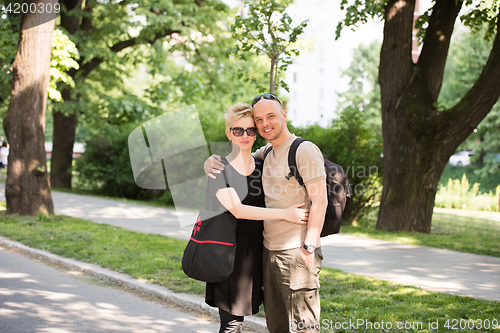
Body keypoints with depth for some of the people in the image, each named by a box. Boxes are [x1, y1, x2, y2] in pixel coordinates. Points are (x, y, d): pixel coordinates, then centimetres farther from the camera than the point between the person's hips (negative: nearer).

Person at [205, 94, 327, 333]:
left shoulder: (304, 150, -9)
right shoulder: (267, 152, 15)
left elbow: (319, 202, -13)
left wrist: (309, 246, -20)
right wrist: (211, 162, 1)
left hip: (296, 251, -8)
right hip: (270, 250, 8)